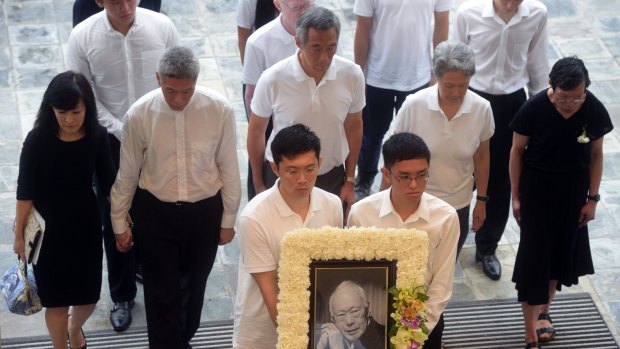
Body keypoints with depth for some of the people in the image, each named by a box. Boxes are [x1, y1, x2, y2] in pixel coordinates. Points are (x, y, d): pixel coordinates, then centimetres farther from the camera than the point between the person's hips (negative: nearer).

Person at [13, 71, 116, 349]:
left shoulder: (97, 137, -12)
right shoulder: (37, 140, -20)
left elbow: (108, 183, 0)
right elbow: (25, 191, -11)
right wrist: (19, 234, -5)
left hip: (86, 225, 3)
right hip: (48, 229, -3)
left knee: (89, 295, 15)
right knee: (57, 299, 8)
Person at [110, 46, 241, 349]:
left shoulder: (220, 110, -19)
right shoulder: (139, 114, -19)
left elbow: (228, 168, -6)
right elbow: (127, 173, -5)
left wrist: (228, 219, 2)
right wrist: (119, 222, 4)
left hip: (204, 210, 1)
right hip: (157, 212, -1)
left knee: (194, 284, 21)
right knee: (161, 290, 5)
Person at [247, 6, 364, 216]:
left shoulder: (352, 75, -14)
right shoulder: (273, 79, -20)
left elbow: (353, 127, 3)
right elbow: (256, 132, -4)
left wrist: (349, 181, 7)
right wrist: (259, 186, 2)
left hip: (332, 177, 1)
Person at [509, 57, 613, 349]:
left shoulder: (595, 111, -17)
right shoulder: (533, 109, -22)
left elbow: (596, 155, -3)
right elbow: (517, 151, -8)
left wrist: (592, 198, 1)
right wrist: (516, 195, -3)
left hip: (573, 191, 3)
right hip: (537, 189, -3)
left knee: (563, 250, 16)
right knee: (534, 255, -3)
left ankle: (543, 310, 41)